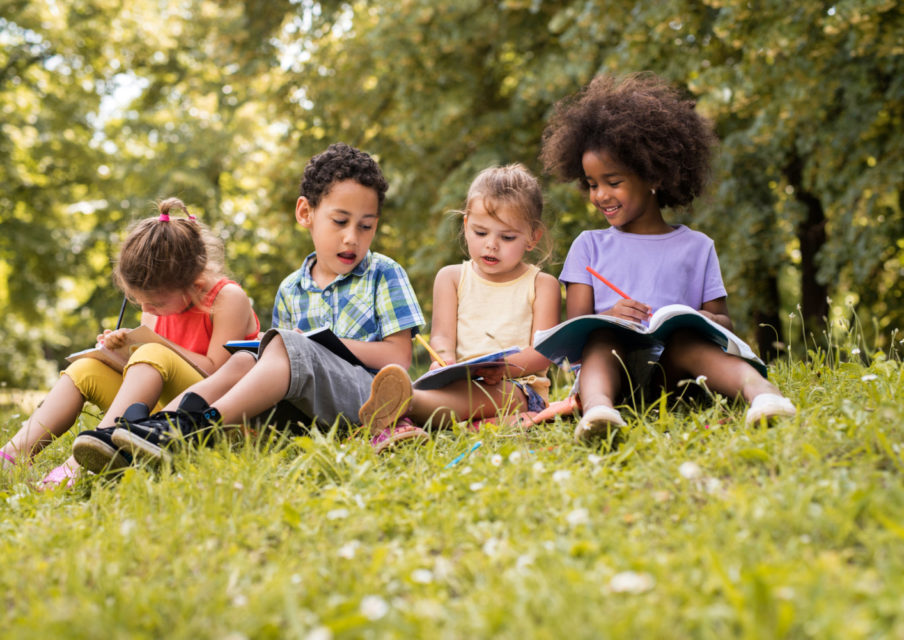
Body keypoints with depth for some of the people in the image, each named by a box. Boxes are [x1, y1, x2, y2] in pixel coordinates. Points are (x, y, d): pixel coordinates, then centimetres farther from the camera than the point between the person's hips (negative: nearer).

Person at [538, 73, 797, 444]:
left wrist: (702, 320, -12)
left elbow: (724, 321, 14)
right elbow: (573, 326, 8)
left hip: (670, 370, 0)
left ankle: (756, 388, -60)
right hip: (609, 370, 0)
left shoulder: (696, 247, 18)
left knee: (683, 339, -32)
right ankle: (597, 409, -64)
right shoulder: (589, 246, 19)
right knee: (602, 341, -32)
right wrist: (608, 317, -16)